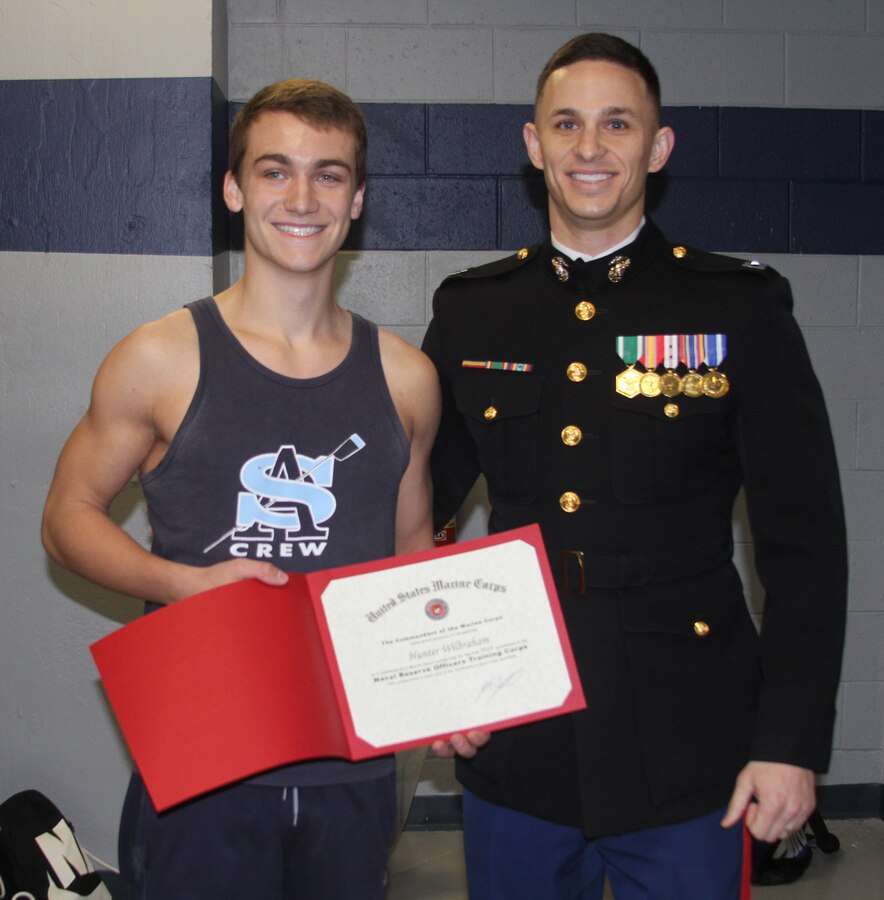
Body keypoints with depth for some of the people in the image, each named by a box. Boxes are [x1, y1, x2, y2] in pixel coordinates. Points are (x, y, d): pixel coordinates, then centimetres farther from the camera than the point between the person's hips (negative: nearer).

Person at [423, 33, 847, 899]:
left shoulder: (739, 309, -2)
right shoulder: (471, 313, 5)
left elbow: (803, 540, -3)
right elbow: (418, 516, 11)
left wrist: (790, 740, -8)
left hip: (686, 757, -2)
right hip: (512, 745, 2)